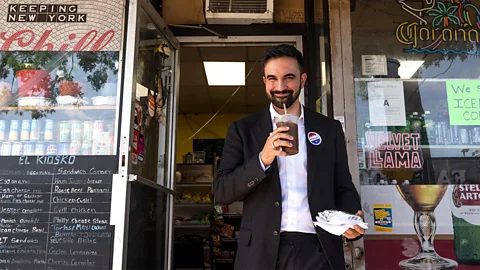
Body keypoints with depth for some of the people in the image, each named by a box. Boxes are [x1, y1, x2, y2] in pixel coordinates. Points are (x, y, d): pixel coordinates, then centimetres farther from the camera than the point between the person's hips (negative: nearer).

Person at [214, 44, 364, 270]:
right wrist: (263, 158, -18)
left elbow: (343, 187, 10)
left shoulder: (330, 129, 7)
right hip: (261, 251, -1)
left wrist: (351, 219, -11)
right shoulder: (242, 129, 2)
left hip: (319, 250, 1)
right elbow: (222, 192, -4)